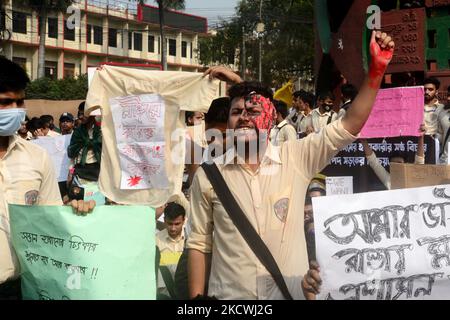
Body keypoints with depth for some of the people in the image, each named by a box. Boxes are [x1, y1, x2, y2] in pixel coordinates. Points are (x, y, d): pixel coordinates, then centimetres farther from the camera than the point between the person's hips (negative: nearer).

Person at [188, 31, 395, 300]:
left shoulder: (296, 159, -3)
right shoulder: (208, 175, -2)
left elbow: (349, 125, -7)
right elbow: (199, 244, 2)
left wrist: (377, 69, -15)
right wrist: (197, 298, 0)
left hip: (291, 294, 1)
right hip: (229, 295, 0)